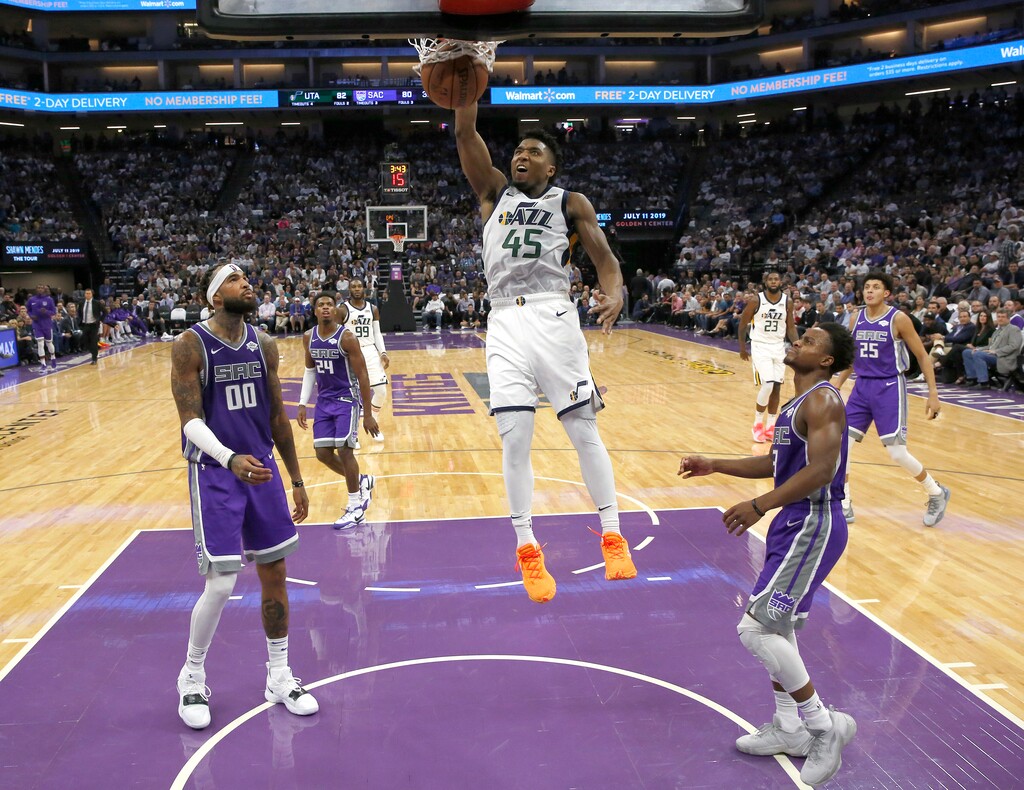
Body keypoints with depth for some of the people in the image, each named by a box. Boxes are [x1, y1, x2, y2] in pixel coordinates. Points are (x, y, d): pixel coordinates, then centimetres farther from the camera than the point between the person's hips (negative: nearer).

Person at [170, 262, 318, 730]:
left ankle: (279, 678, 26)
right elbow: (191, 420, -17)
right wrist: (231, 459, -36)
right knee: (221, 583, -6)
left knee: (274, 575, 9)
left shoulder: (263, 344, 5)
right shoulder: (190, 346, -11)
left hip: (262, 470, 5)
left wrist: (296, 480, 12)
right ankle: (192, 678, 20)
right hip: (215, 475, -5)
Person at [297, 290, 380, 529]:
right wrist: (303, 404, 10)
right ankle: (362, 482, 28)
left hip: (347, 399, -6)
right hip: (324, 400, 6)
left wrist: (368, 414, -14)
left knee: (344, 449, -12)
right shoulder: (308, 338, 1)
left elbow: (362, 375, -14)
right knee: (322, 453, 3)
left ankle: (356, 507, 4)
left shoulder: (347, 337, -16)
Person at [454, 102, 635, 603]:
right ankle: (527, 550, 4)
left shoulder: (571, 203, 11)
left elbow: (604, 258, 1)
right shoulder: (494, 191, 19)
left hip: (553, 317, -2)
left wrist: (614, 295, -20)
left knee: (584, 429, -3)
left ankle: (612, 537, 9)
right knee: (514, 438, -5)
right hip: (505, 324, 2)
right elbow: (465, 134, 8)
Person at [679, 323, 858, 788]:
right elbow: (778, 462, 24)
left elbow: (821, 471, -27)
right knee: (777, 627, 17)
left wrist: (758, 506, -28)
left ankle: (824, 725, 2)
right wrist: (714, 466, 21)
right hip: (795, 523, 11)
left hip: (813, 526, -11)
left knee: (756, 628, -13)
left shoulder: (822, 401, -16)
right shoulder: (800, 402, 16)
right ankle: (788, 730, 31)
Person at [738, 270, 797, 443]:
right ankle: (758, 424, 2)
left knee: (776, 387, 5)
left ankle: (770, 426, 17)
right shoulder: (756, 300, -9)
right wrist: (742, 348, 1)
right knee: (767, 385, -16)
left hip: (778, 347, 4)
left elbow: (790, 327, 7)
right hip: (760, 346, -4)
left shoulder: (788, 302, 0)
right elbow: (743, 323, 0)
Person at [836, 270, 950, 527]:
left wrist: (933, 394, -10)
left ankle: (937, 494, 18)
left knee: (897, 452, -8)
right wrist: (837, 386, 17)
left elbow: (922, 356, -5)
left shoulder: (898, 319, -10)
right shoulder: (857, 319, 6)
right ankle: (844, 506, 10)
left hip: (889, 388, -5)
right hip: (862, 387, 6)